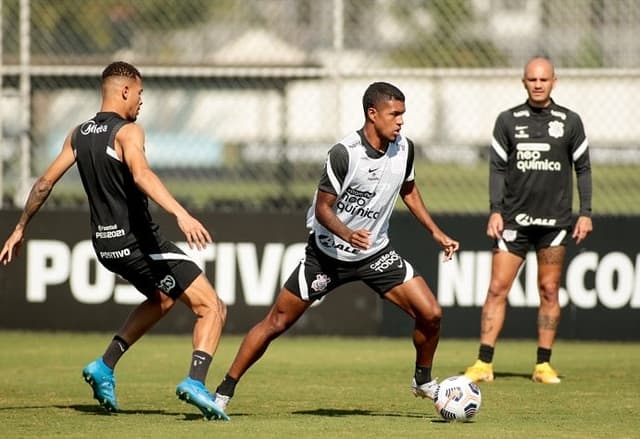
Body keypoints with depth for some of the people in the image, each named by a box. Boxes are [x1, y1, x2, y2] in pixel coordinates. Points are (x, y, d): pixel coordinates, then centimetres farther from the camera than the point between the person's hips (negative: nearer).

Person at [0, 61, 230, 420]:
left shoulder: (79, 134, 10)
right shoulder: (128, 132, -12)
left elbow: (45, 183, 15)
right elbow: (141, 175, -31)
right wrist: (181, 214, -43)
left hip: (105, 243, 8)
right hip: (139, 242, -8)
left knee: (162, 299, 33)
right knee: (212, 308, -7)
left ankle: (105, 367, 24)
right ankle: (196, 381, -27)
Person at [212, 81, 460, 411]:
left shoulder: (403, 149, -7)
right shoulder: (344, 154, -25)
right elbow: (323, 208, -21)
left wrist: (436, 233, 12)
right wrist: (349, 235, -38)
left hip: (375, 254, 5)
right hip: (328, 254, -4)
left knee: (430, 313, -8)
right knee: (277, 322, -1)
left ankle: (423, 380, 18)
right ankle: (224, 392, 10)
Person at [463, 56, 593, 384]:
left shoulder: (570, 122, 4)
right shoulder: (508, 121, 4)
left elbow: (582, 168, 7)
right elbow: (498, 168, 5)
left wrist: (585, 213, 0)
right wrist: (495, 210, -4)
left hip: (554, 220, 0)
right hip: (514, 219, 0)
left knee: (549, 291, 2)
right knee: (498, 288, -6)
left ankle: (543, 365, 8)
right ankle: (484, 364, -6)